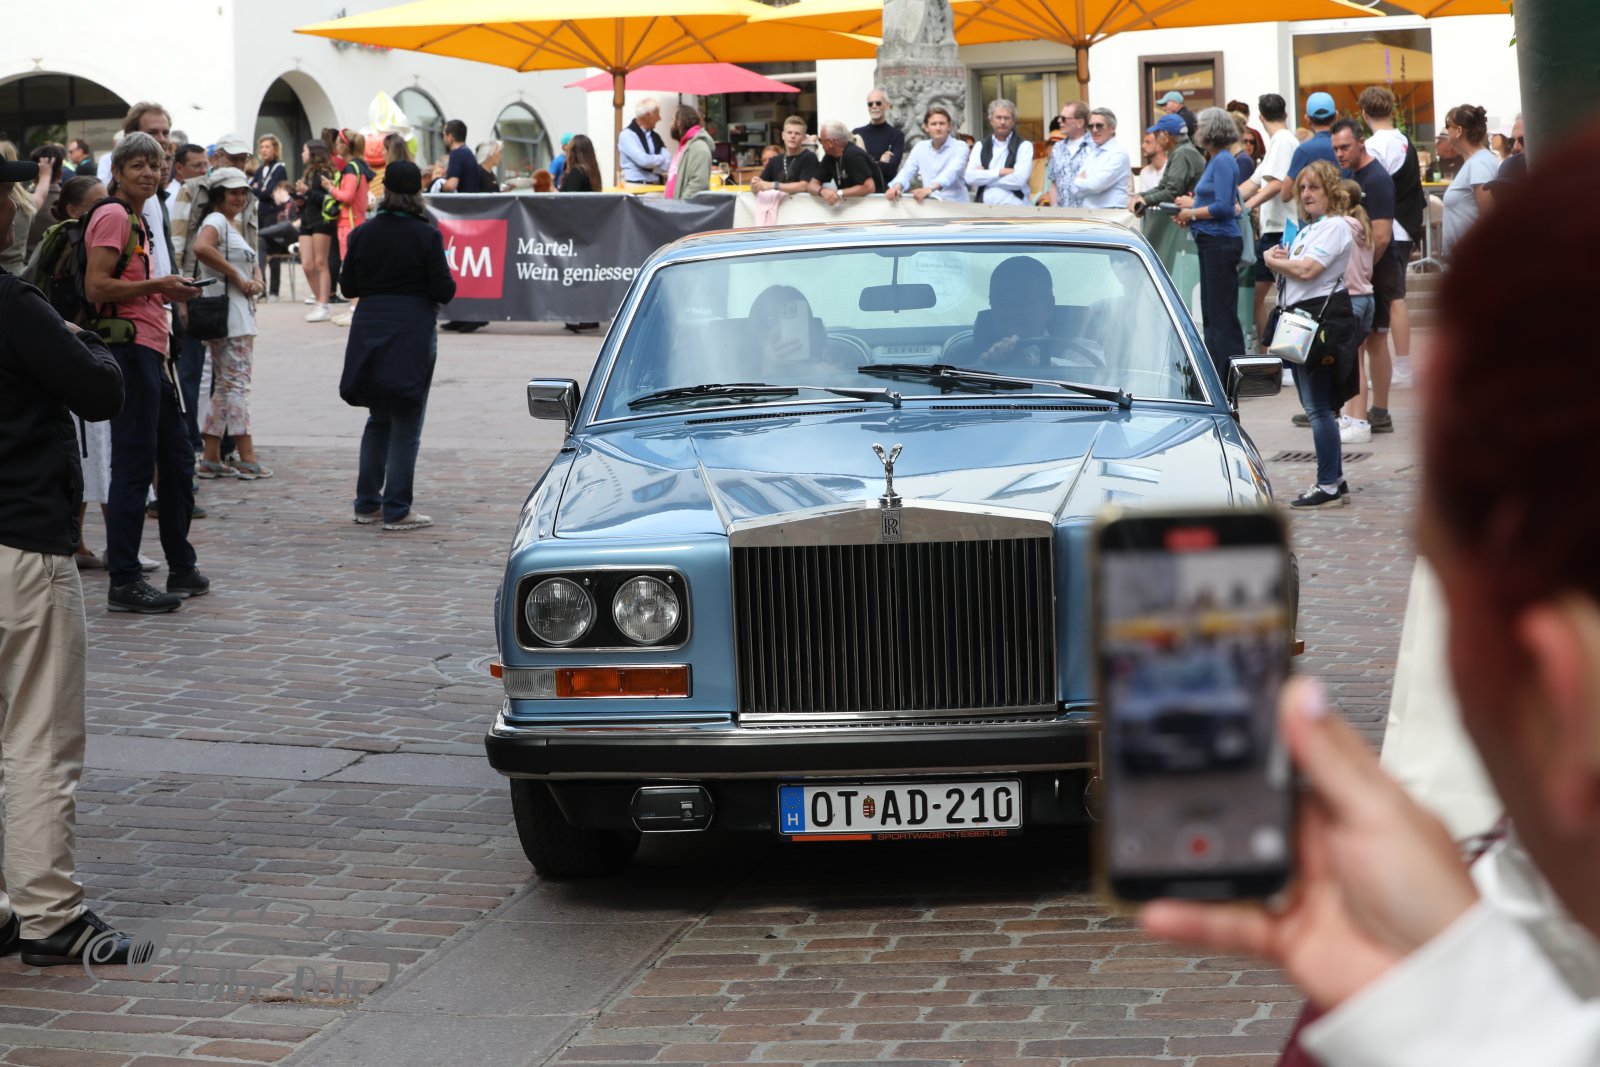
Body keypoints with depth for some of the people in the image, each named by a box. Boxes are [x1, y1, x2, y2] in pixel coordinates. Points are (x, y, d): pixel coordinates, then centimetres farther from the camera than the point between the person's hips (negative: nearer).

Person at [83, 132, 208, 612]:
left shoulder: (138, 220, 20)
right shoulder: (113, 216, -10)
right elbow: (96, 287, -19)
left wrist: (169, 293, 15)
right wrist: (157, 286, -17)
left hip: (149, 352, 10)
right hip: (128, 349, -10)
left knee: (177, 459, 16)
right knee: (134, 463, -9)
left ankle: (181, 569, 27)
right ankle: (124, 581, -5)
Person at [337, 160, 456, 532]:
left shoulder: (363, 234, 0)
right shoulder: (426, 235, -11)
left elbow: (347, 286, 5)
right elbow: (443, 290, -11)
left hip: (370, 330, 4)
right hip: (412, 333, -4)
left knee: (378, 419, 18)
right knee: (406, 425, 2)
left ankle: (367, 503, 20)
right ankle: (397, 510, 2)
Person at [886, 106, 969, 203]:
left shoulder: (960, 147, -2)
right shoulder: (920, 147, 12)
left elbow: (952, 172, -20)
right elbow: (907, 171, 0)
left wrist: (930, 188, -39)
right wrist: (897, 186, -24)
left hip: (956, 204, -4)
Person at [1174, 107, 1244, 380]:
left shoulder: (1223, 161, -14)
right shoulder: (1215, 160, 16)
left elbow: (1224, 207, -20)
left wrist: (1192, 214, -9)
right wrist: (1193, 205, 11)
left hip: (1221, 242, -10)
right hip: (1211, 242, 10)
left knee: (1222, 314, -7)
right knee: (1211, 312, 13)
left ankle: (1230, 379, -3)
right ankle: (1215, 376, 18)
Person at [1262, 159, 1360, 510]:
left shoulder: (1335, 227, -10)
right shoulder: (1307, 228, 21)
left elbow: (1307, 270, -20)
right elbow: (1292, 266, 20)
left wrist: (1273, 261, -4)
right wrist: (1277, 259, -2)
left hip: (1323, 318, -10)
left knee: (1318, 406, -10)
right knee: (1314, 405, 11)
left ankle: (1329, 486, -9)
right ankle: (1335, 481, 17)